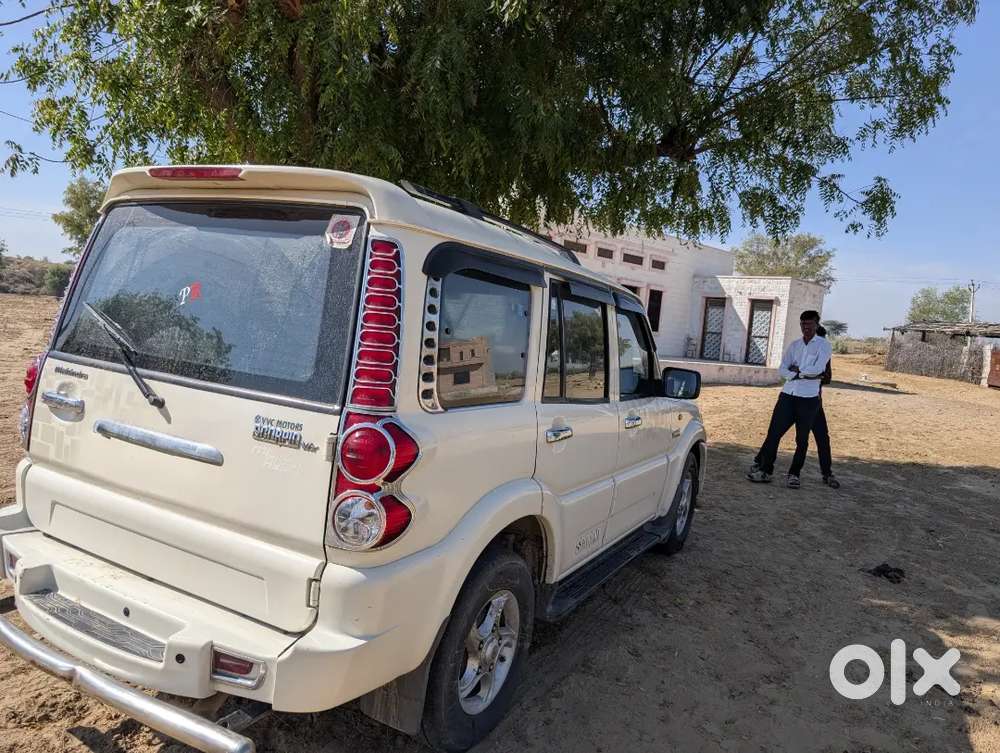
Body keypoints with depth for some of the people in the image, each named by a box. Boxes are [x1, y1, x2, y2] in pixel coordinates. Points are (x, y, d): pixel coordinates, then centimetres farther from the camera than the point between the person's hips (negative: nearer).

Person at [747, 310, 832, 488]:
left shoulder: (823, 345, 2)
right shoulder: (794, 345, 13)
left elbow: (817, 369, -14)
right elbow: (782, 370, 3)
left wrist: (797, 370, -4)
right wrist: (804, 375, -10)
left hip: (808, 398, -3)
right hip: (787, 394, 3)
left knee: (802, 440, 5)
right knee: (774, 433, -2)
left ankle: (794, 475, 16)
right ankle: (764, 470, 5)